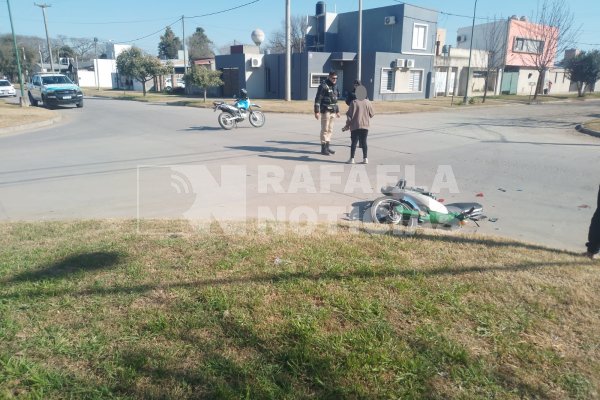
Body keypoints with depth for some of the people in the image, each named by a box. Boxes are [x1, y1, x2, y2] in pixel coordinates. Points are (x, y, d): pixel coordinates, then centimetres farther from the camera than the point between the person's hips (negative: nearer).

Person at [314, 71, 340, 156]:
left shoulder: (335, 86, 15)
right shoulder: (323, 86, -10)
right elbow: (318, 99, -14)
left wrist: (337, 111, 23)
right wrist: (317, 111, -19)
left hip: (332, 111, 8)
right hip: (326, 111, -8)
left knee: (330, 129, 10)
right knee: (325, 130, -6)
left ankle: (327, 147, 18)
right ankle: (323, 148, -2)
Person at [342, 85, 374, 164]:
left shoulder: (354, 102, -8)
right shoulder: (368, 103, 0)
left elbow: (349, 115, -8)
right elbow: (371, 114, 8)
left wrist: (347, 125, 1)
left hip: (355, 126, -2)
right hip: (365, 126, 3)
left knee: (354, 142, 2)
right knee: (364, 142, 10)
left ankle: (352, 158, 1)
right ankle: (365, 158, 12)